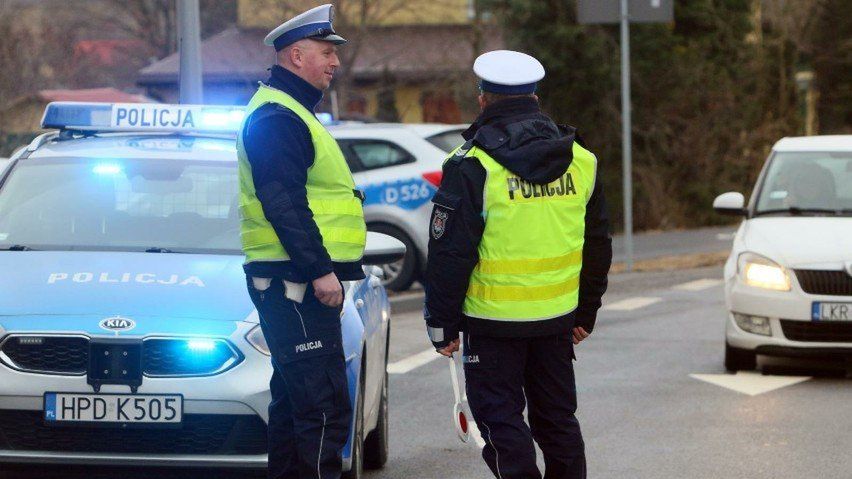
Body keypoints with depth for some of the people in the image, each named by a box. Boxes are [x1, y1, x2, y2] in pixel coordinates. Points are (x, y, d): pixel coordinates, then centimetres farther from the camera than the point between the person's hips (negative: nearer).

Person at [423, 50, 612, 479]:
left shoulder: (472, 166, -12)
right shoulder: (580, 161, 5)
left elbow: (449, 254, -12)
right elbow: (597, 246, 14)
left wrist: (441, 322, -3)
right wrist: (586, 313, 23)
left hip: (493, 318, -5)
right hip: (557, 315, 5)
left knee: (500, 417, 2)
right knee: (557, 417, 16)